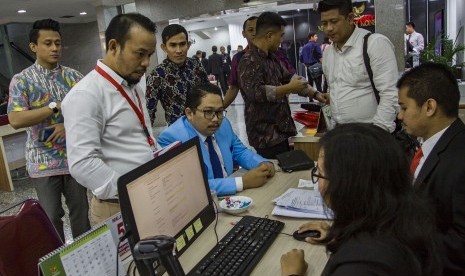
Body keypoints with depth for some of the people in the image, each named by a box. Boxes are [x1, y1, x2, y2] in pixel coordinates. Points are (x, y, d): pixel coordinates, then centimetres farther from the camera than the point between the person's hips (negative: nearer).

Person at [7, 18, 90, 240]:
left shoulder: (73, 76, 4)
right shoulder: (21, 80, -4)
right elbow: (15, 120, -16)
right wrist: (57, 106, -22)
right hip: (43, 161, -2)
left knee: (81, 210, 14)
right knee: (51, 216, 8)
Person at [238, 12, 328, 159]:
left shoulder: (271, 58, 14)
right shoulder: (249, 61, -17)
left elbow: (289, 77, 24)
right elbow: (256, 92, -30)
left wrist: (314, 94, 19)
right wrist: (289, 88, -22)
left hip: (281, 130, 9)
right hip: (266, 136, -9)